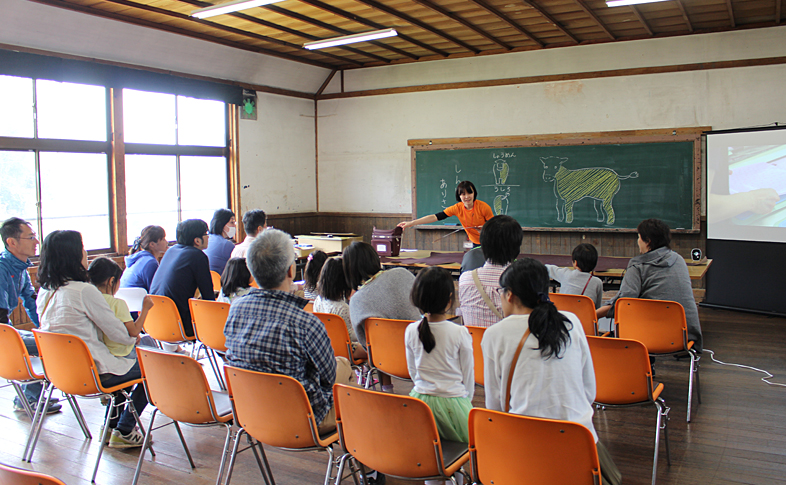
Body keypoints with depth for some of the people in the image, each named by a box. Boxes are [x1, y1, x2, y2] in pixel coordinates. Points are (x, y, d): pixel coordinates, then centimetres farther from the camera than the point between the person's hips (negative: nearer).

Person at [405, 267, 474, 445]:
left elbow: (412, 371, 9)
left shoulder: (411, 331, -2)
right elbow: (468, 375, 0)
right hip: (453, 403, -3)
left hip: (420, 400, 4)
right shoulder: (460, 333, -11)